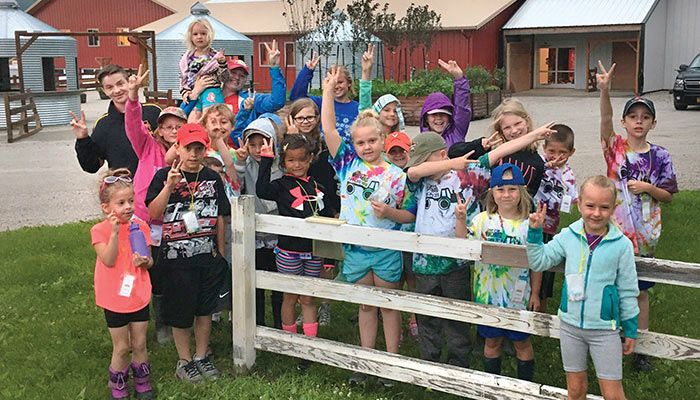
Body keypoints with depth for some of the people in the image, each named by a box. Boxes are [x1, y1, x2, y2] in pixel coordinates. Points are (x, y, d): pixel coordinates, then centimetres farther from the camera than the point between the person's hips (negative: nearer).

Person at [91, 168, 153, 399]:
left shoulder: (140, 226, -1)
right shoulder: (100, 230, -11)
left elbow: (149, 261, 4)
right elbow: (108, 261, -23)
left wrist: (145, 262, -20)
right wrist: (115, 232, -31)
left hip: (139, 297, 3)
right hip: (115, 300, -3)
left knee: (139, 345, 13)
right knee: (121, 348, 8)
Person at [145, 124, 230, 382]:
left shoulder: (212, 178, 3)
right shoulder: (164, 176, -6)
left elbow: (220, 217, 8)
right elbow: (153, 214, -15)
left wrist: (221, 252, 9)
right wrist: (170, 185, -25)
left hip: (208, 256, 3)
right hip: (176, 257, -3)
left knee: (205, 309, 13)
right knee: (180, 312, 7)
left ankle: (201, 356, 29)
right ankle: (184, 361, 24)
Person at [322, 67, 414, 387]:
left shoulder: (396, 176, -7)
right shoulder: (348, 163, -2)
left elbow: (409, 216, -2)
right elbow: (328, 128, -9)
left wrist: (389, 212, -21)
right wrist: (329, 90, -12)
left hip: (386, 250, -2)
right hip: (355, 249, 2)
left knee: (389, 305, 11)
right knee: (365, 306, 15)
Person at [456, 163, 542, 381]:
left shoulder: (529, 223, -7)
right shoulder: (482, 219, -3)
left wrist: (535, 293, -2)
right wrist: (461, 220, -21)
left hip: (518, 297, -1)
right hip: (488, 295, 2)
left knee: (522, 342, 13)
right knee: (492, 341, 16)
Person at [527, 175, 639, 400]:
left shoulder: (622, 245, -9)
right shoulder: (568, 236, -3)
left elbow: (628, 291, -2)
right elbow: (539, 262, 4)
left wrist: (631, 329, 4)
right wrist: (535, 232, -7)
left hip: (605, 329, -2)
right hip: (570, 324, 3)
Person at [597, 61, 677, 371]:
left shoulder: (660, 156, -2)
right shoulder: (615, 148, -5)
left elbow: (668, 195, 4)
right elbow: (605, 121, -25)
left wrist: (647, 188, -17)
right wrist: (604, 91, -42)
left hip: (644, 234, 1)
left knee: (640, 289, 12)